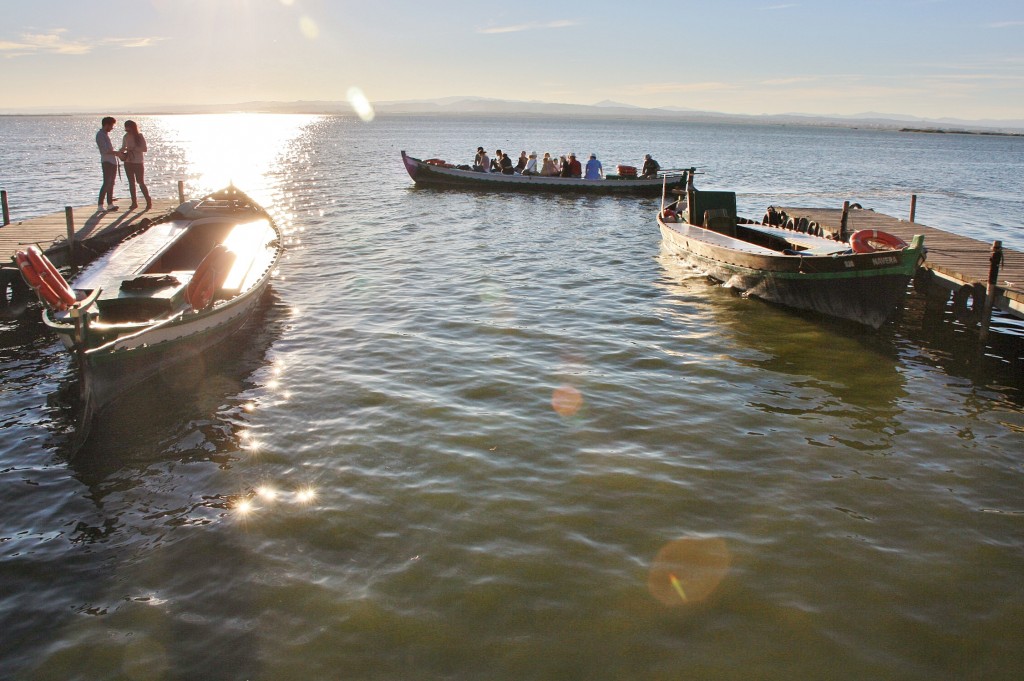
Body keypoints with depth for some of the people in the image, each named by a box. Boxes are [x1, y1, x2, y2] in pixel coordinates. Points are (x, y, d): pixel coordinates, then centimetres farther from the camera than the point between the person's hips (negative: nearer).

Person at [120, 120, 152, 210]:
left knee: (141, 183, -6)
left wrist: (133, 148, -21)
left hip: (138, 163, -5)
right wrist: (121, 153, -4)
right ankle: (134, 202, 10)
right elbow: (123, 148, 17)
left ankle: (149, 201, 4)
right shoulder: (126, 137, 6)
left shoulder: (140, 136, -7)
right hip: (128, 162, 5)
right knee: (131, 182, 6)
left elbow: (145, 149, -13)